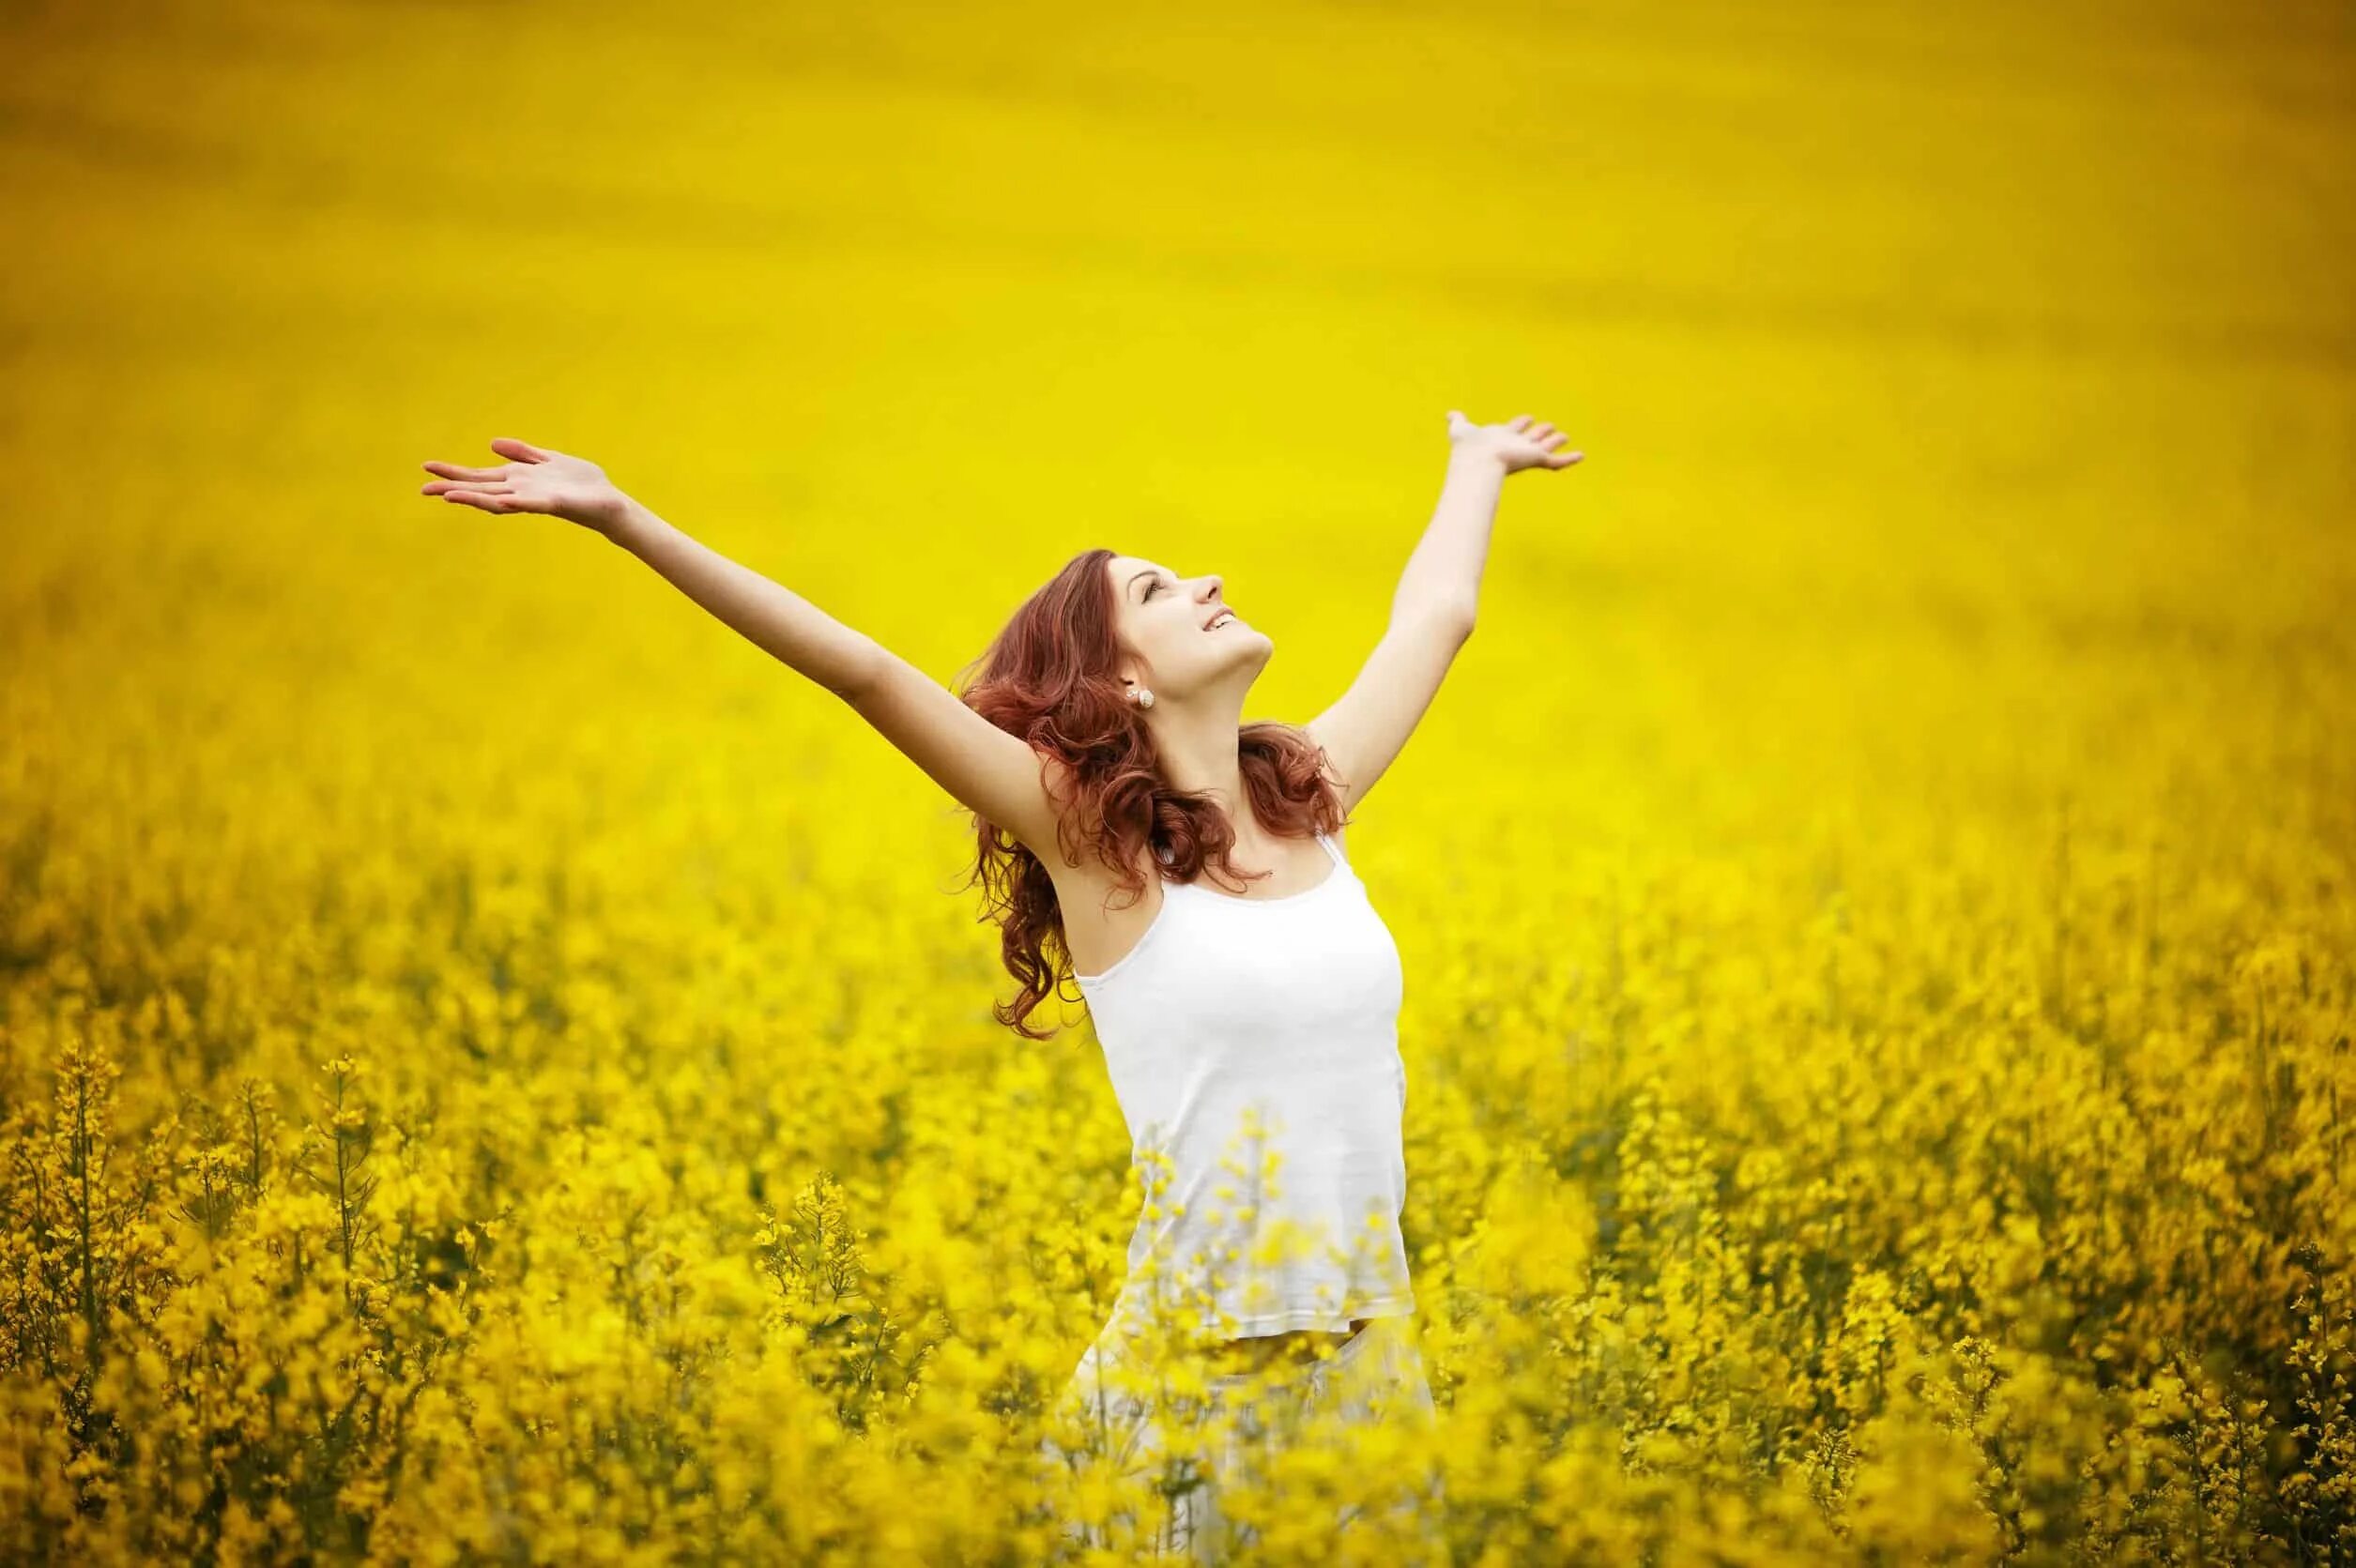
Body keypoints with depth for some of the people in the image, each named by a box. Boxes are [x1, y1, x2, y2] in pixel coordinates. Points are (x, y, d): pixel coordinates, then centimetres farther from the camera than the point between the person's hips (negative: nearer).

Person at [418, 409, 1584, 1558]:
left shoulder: (1311, 800, 8)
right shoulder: (1089, 833, -6)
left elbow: (1434, 616, 25)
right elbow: (864, 670, -12)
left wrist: (1476, 467, 41)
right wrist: (624, 521, -18)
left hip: (1370, 1361, 5)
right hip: (1202, 1371, -5)